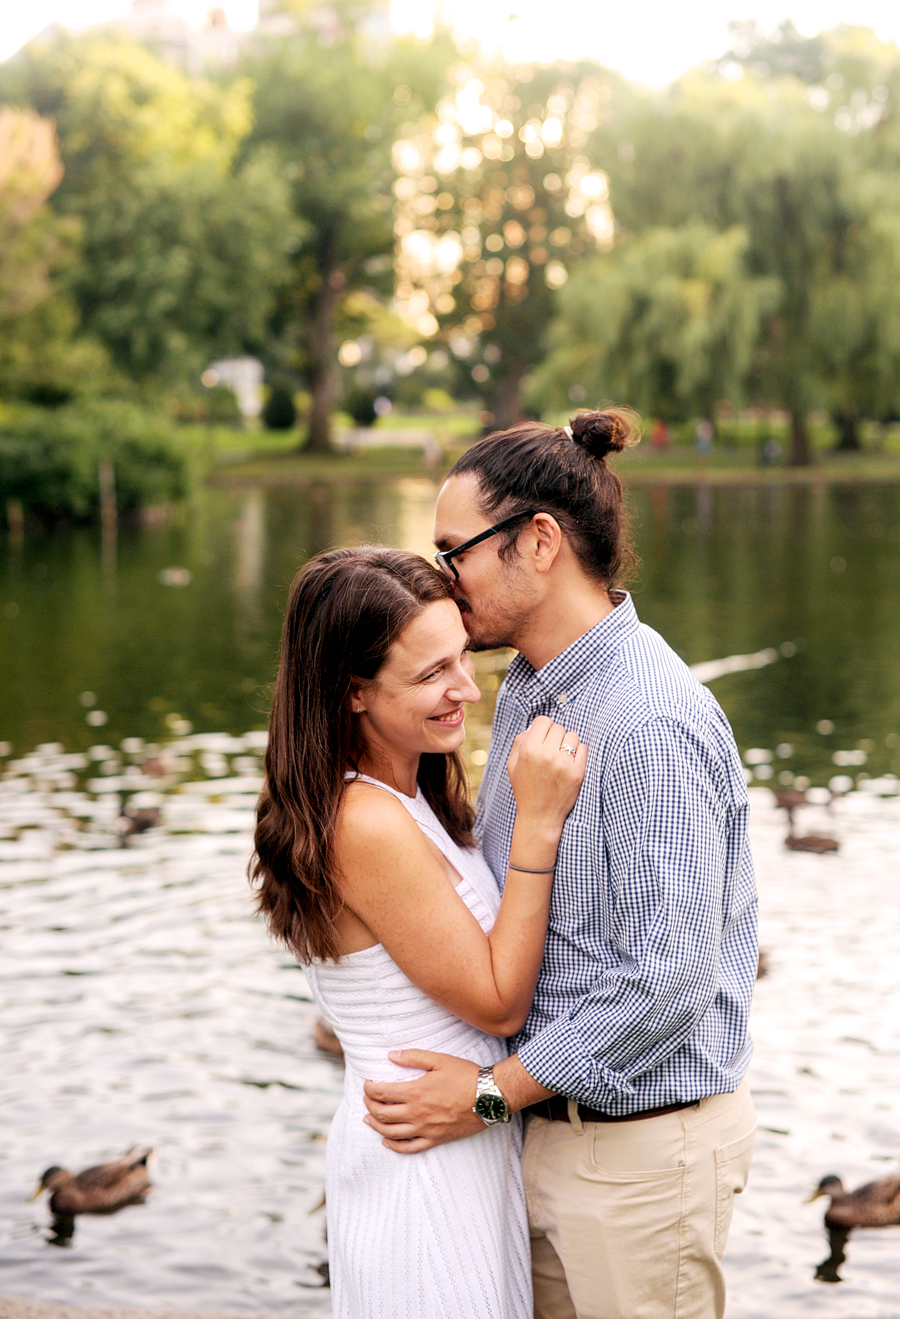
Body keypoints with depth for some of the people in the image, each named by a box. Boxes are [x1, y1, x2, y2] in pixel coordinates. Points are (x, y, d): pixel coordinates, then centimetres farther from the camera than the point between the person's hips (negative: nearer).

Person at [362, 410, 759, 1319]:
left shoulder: (652, 723, -24)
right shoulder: (524, 689, 7)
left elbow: (668, 978, -26)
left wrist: (493, 1091, -18)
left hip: (637, 1142, -8)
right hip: (543, 1120, 9)